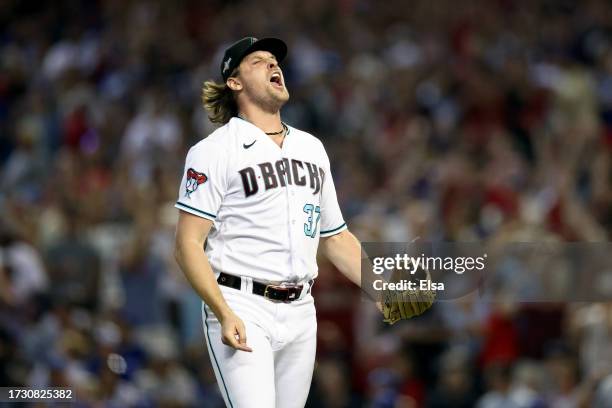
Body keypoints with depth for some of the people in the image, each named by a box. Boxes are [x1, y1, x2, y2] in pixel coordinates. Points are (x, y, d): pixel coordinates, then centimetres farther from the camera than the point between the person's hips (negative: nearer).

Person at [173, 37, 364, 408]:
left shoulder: (311, 148, 18)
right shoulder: (214, 151, -2)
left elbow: (336, 237, 23)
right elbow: (188, 245, -8)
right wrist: (224, 314, -20)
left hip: (300, 313, 6)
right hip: (242, 308, -6)